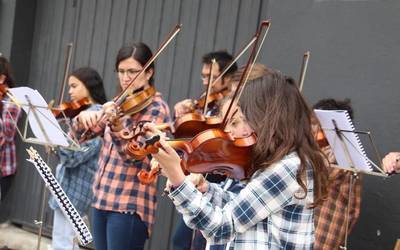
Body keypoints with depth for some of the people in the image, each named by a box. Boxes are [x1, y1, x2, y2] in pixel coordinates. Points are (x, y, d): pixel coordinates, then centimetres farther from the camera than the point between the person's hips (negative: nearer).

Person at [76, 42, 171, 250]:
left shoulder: (156, 108, -8)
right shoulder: (118, 103, 13)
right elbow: (80, 137, 11)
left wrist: (114, 125, -36)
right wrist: (84, 118, -11)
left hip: (130, 205, -7)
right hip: (101, 198, 7)